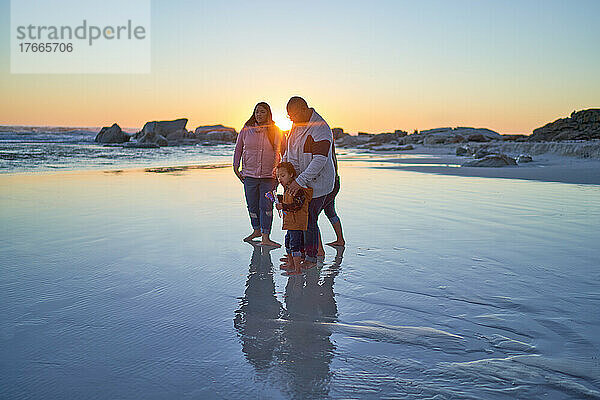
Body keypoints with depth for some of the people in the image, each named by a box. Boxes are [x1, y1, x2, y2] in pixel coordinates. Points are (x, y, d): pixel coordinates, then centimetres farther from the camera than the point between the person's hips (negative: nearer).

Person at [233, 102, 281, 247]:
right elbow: (238, 148, 12)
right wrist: (236, 167, 6)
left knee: (266, 206, -5)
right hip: (249, 175, 2)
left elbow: (280, 151, 9)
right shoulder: (246, 129, 3)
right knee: (252, 205, 11)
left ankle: (265, 237, -2)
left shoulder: (275, 131, 1)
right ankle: (256, 230, 31)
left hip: (269, 176, -1)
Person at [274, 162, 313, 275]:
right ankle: (290, 264, 39)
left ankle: (298, 268, -1)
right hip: (290, 222, 11)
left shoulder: (298, 188, -20)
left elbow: (296, 205, -26)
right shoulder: (288, 187, 12)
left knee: (295, 245, -8)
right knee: (288, 242, 23)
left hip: (297, 222, -11)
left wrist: (283, 206, -32)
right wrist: (276, 197, 17)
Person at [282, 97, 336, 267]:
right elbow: (289, 150, 21)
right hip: (298, 180, 9)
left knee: (309, 221, -4)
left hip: (316, 183, -8)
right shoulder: (296, 126, 8)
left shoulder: (320, 129, -21)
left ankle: (311, 258, 10)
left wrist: (300, 181, -29)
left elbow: (319, 160, -27)